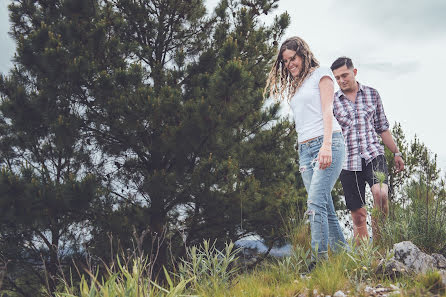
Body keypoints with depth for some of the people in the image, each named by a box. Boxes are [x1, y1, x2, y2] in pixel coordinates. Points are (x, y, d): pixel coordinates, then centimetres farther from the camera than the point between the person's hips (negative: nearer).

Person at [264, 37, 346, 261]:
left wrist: (326, 145, -18)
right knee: (325, 205, 1)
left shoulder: (321, 74, 7)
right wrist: (303, 154, 12)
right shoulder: (293, 87, 25)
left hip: (328, 144, -6)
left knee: (315, 203, -20)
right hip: (304, 149, 7)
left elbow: (327, 110, -6)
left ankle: (319, 258, -23)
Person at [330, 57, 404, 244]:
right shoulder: (332, 102, 6)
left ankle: (378, 242, -16)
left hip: (373, 154, 0)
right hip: (348, 162, 0)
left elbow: (382, 127, 16)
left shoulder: (372, 94, 10)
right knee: (358, 215, 1)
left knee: (380, 193, -28)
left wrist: (396, 153, 14)